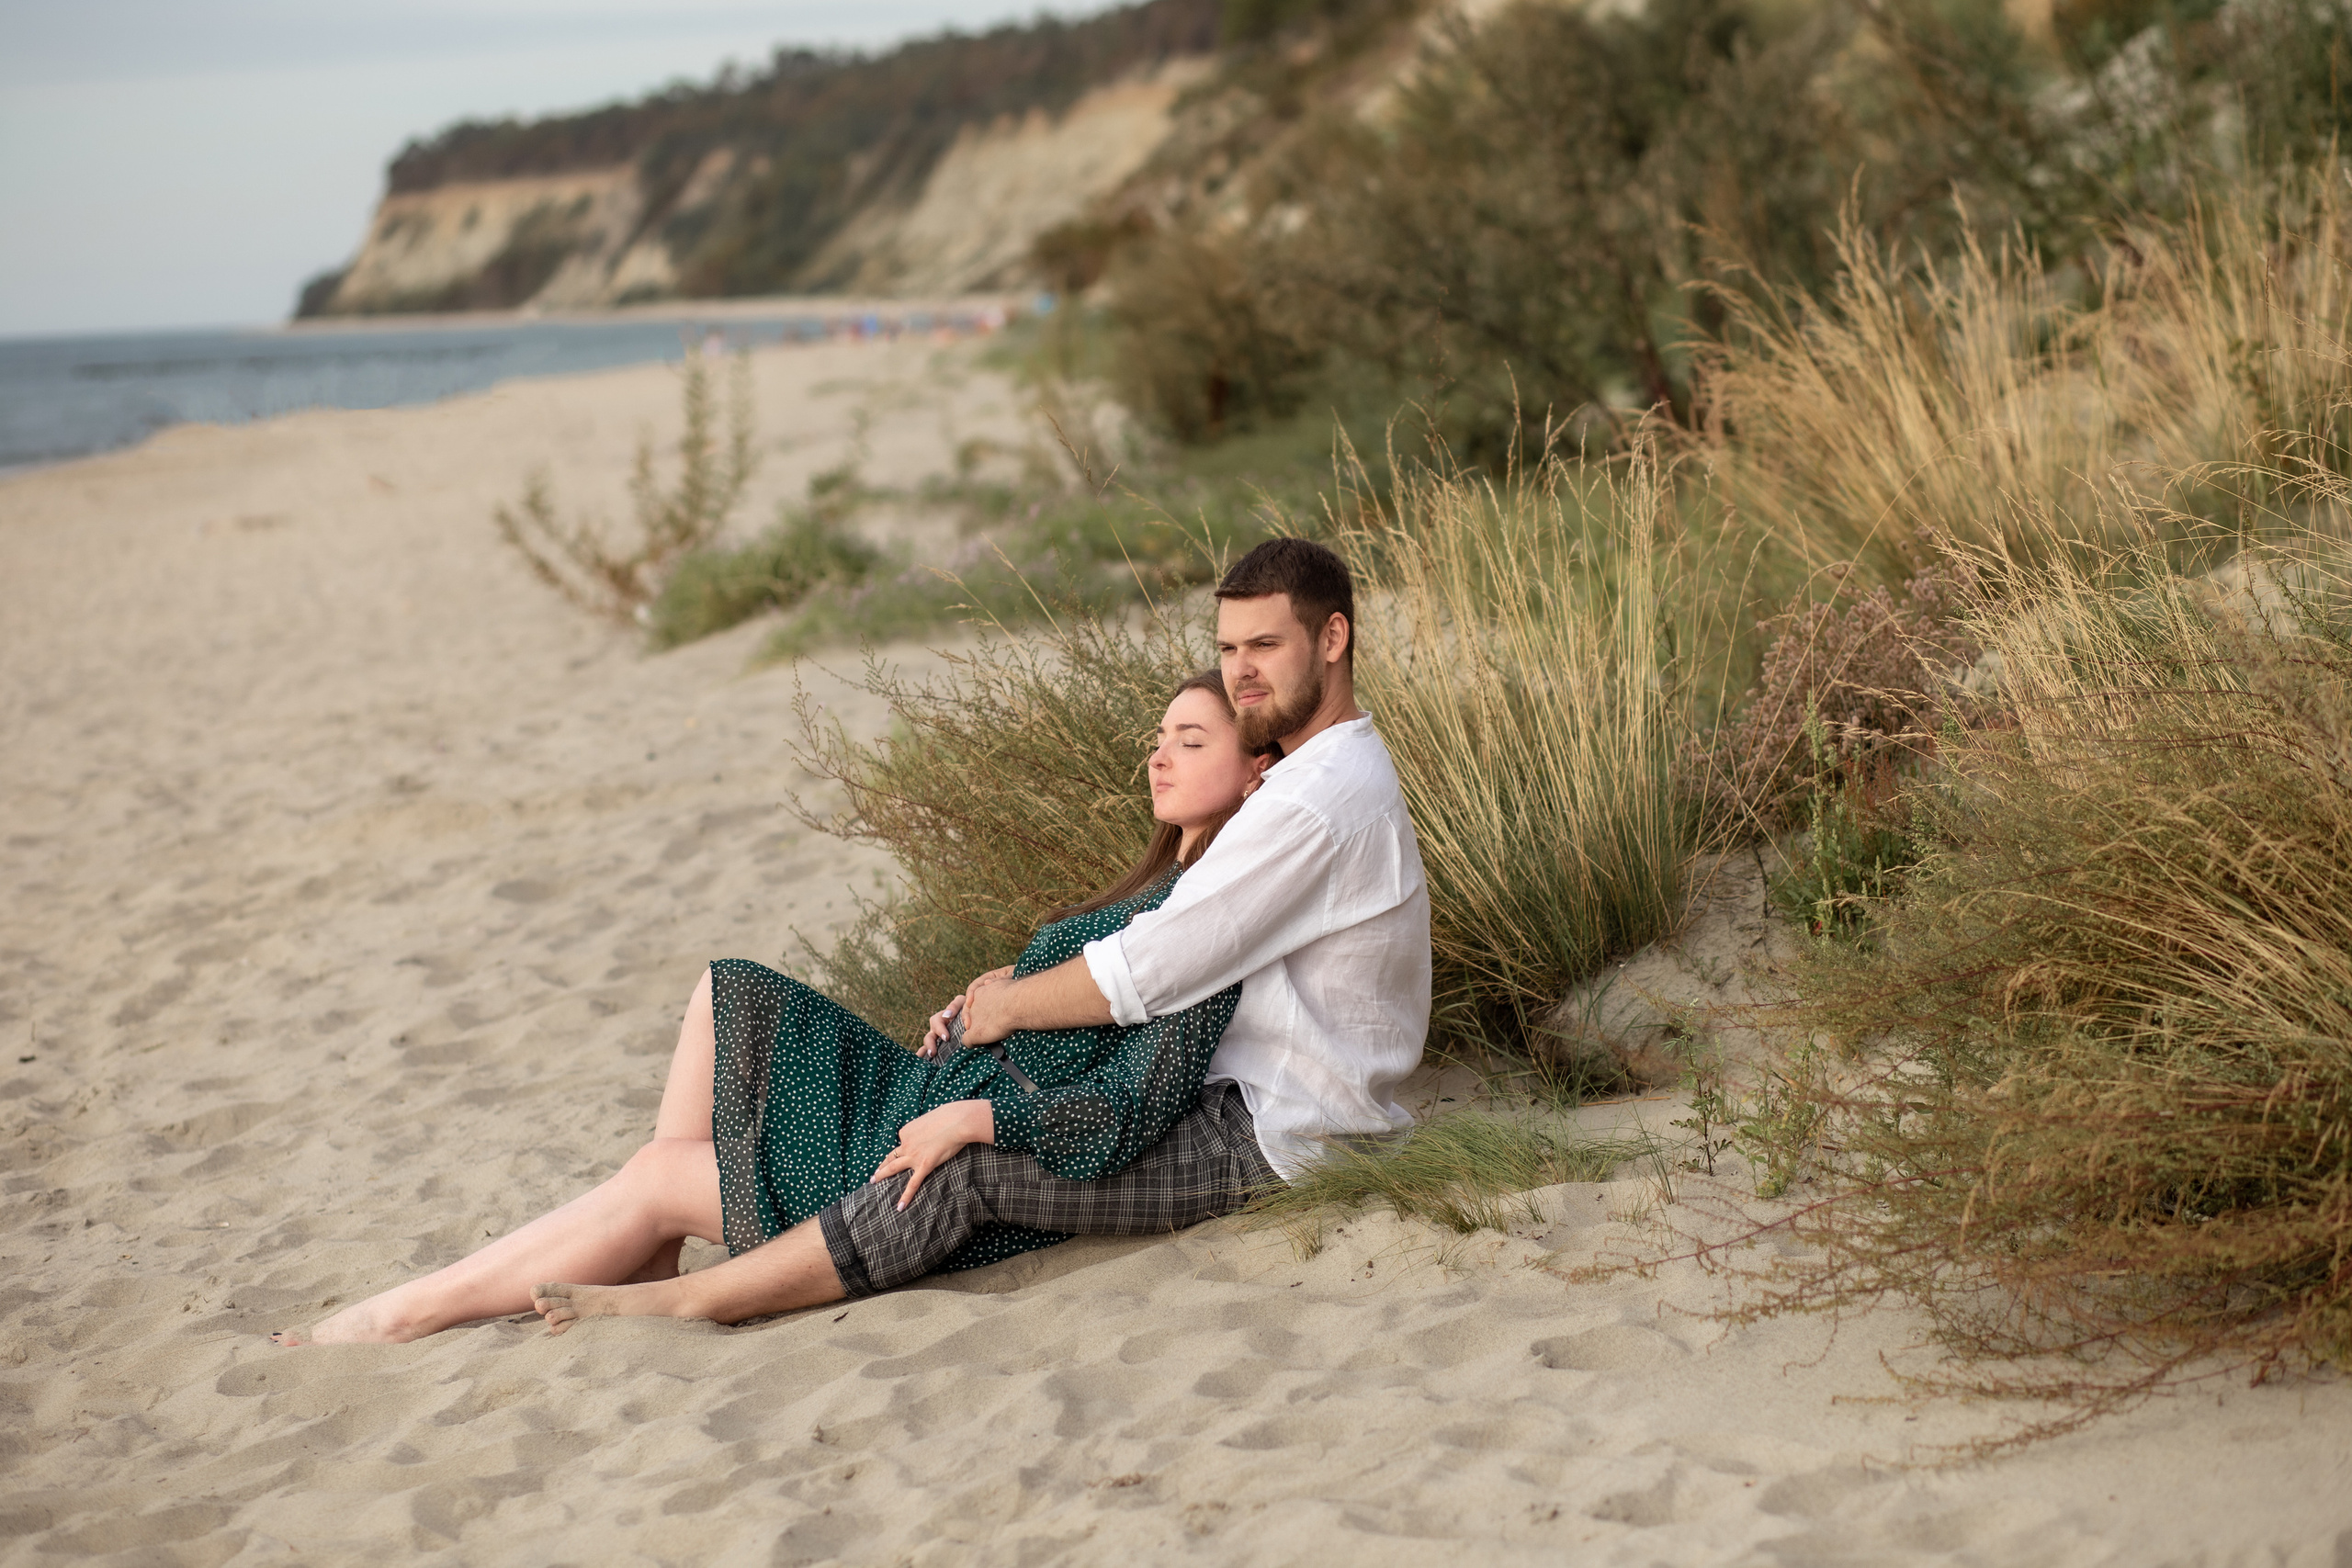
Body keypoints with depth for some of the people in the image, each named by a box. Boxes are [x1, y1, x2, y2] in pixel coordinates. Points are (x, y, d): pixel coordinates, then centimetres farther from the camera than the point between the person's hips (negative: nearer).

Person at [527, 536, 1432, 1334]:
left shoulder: (1322, 800, -21)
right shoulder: (1320, 772, 16)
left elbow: (1145, 972, -23)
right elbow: (1171, 944, 19)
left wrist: (1009, 1005, -6)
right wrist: (1011, 988, 5)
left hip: (1257, 1141, -10)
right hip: (1235, 1095, 10)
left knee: (970, 1164, -21)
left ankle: (694, 1298, -17)